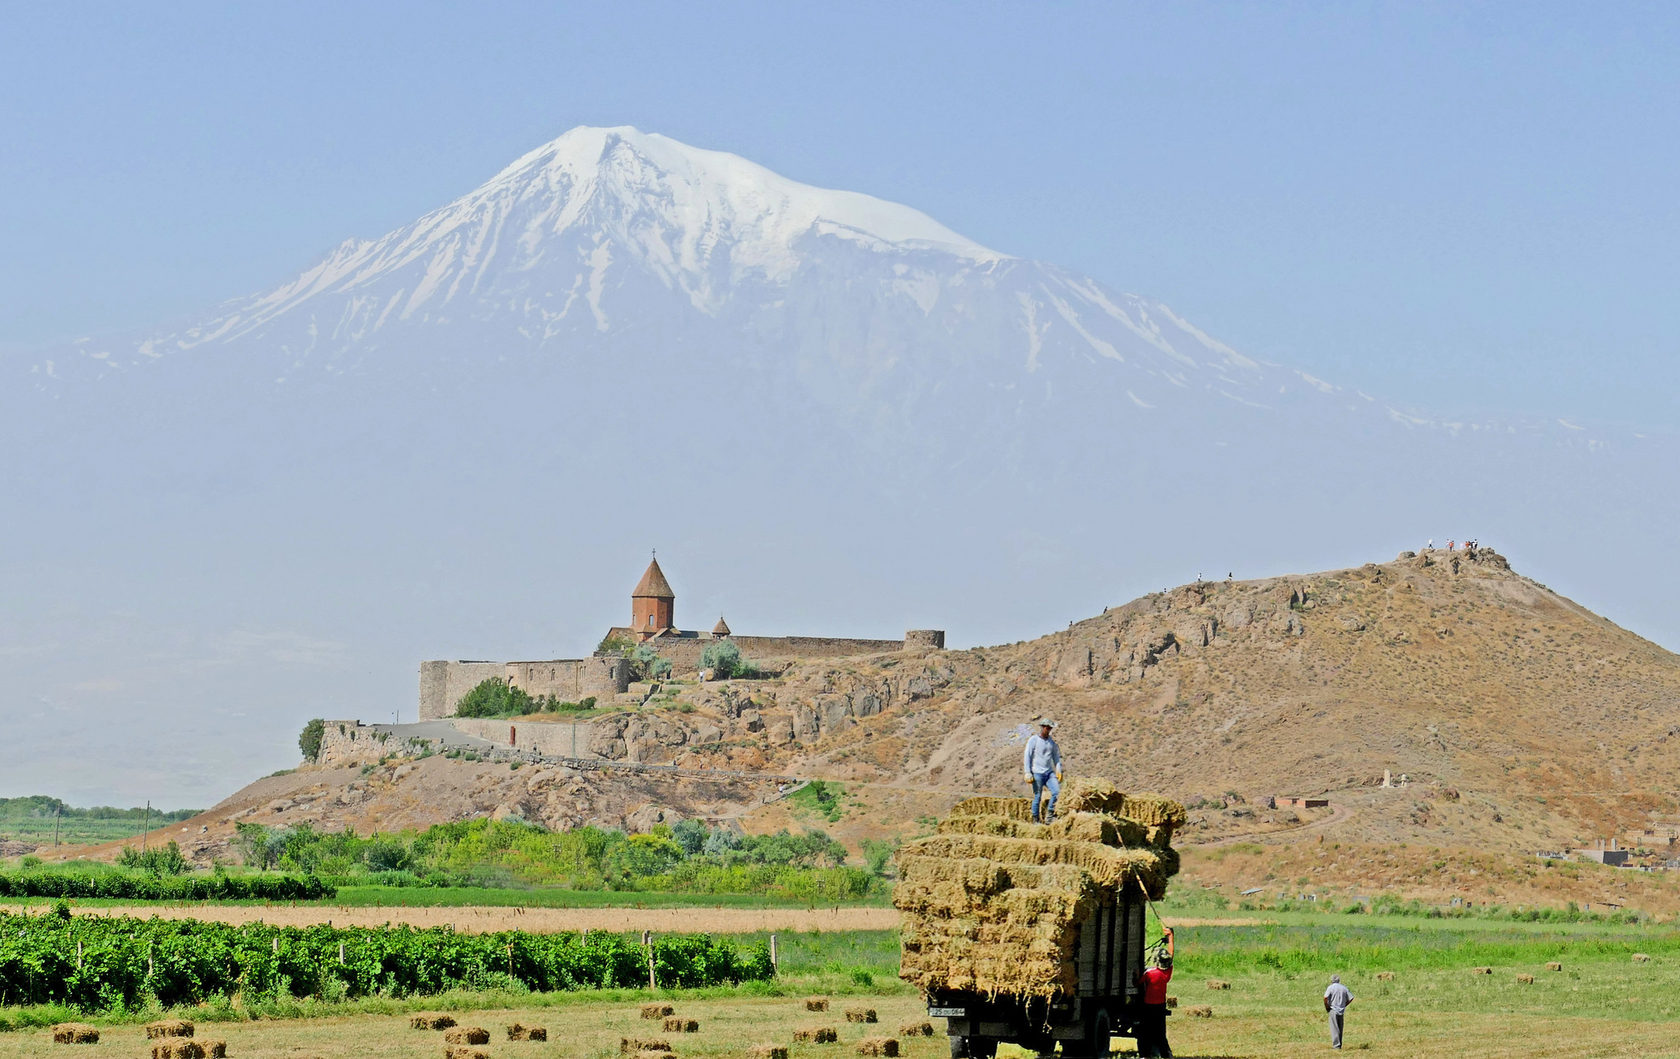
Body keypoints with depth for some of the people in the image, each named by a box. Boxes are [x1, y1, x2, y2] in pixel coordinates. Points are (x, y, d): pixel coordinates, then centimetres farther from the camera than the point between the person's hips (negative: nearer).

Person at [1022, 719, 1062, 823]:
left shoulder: (1051, 742, 13)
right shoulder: (1033, 740, -3)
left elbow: (1056, 757, 19)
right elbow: (1027, 757, -5)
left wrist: (1059, 771, 8)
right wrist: (1028, 773, -12)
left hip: (1049, 772, 5)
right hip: (1037, 773, -5)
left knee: (1057, 792, -12)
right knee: (1037, 797, -3)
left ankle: (1049, 813, 4)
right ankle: (1035, 819, 8)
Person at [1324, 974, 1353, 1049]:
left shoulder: (1331, 988, -5)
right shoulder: (1344, 988, 8)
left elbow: (1325, 998, -18)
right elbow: (1351, 998, 7)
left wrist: (1326, 1007, -5)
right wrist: (1344, 1005, 13)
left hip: (1333, 1011, -5)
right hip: (1342, 1011, 5)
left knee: (1334, 1029, -5)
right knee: (1340, 1029, 14)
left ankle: (1336, 1045, -12)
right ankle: (1339, 1045, 17)